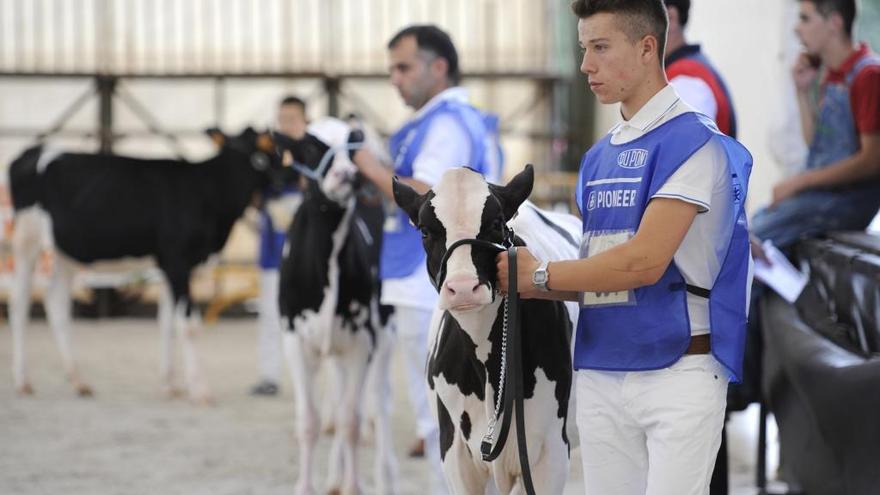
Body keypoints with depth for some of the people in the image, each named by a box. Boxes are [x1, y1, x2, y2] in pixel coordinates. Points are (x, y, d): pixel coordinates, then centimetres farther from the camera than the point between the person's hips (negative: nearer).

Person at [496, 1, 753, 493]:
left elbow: (644, 262, -17)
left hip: (678, 372, -7)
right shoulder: (599, 158, 16)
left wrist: (540, 275, -8)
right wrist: (516, 278, 0)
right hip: (600, 374, 7)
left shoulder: (692, 142, -9)